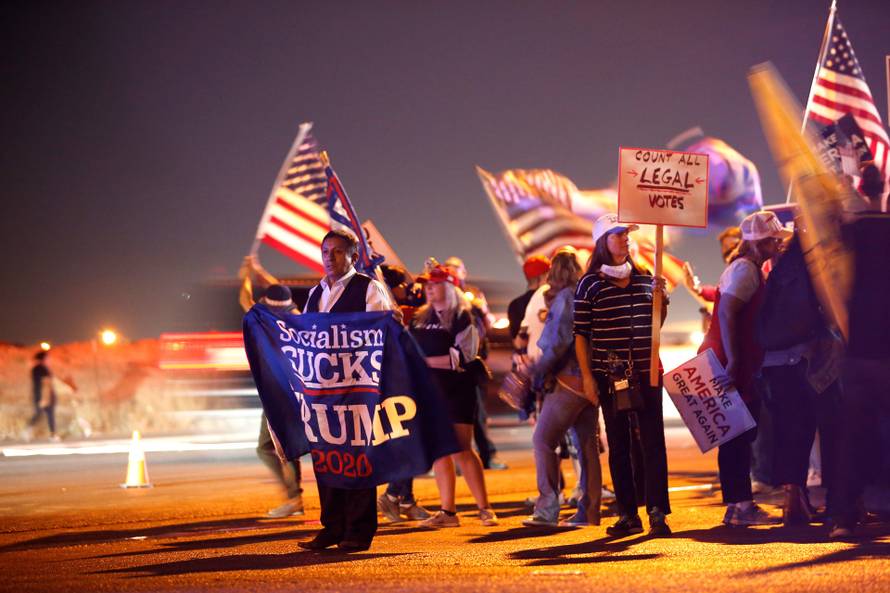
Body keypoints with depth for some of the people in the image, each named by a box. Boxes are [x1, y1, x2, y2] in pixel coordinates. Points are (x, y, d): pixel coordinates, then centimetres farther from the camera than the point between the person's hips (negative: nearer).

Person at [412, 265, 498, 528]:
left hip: (456, 390, -6)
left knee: (461, 450, -9)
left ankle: (485, 509, -1)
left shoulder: (462, 317, -4)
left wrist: (428, 361, -15)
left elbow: (462, 356, -14)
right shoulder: (420, 318, 15)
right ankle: (447, 512, 10)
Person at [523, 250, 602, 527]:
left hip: (569, 380, -8)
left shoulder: (565, 297, -8)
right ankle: (589, 511, 11)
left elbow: (559, 340, -16)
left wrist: (541, 369, -8)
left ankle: (547, 509, -9)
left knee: (543, 439, -3)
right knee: (587, 444, 10)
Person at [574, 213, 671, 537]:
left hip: (646, 371, 2)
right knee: (618, 444, 4)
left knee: (653, 440, -5)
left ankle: (657, 512, -5)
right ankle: (628, 515, 9)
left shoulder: (644, 278, 10)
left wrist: (661, 297, 0)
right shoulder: (590, 284, -1)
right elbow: (581, 334, -2)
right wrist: (587, 376, -7)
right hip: (609, 374, -2)